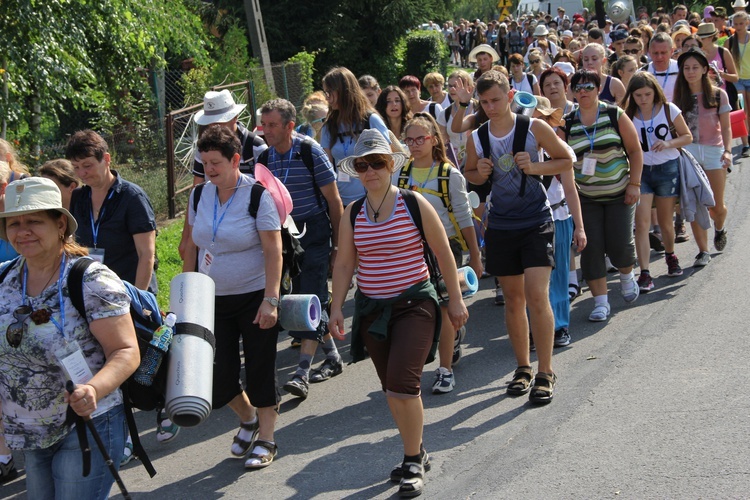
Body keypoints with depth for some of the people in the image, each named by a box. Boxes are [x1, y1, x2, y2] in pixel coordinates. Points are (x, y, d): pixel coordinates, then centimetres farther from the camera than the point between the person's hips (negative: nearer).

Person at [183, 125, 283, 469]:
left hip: (254, 296, -5)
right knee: (218, 372, 4)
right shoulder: (199, 196, 3)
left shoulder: (257, 195, -13)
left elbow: (273, 250, -15)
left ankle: (265, 439, 18)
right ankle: (248, 418, 32)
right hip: (214, 299, 5)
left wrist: (271, 299, -21)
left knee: (260, 370, 2)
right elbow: (193, 247, 12)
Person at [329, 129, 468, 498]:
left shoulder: (414, 204, -7)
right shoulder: (352, 215, 4)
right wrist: (336, 308, 2)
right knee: (391, 389, 10)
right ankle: (416, 453, 28)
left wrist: (455, 299, 0)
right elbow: (344, 263, 9)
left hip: (413, 304, -4)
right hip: (371, 308, 5)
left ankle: (413, 463, 0)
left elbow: (443, 253, -1)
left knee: (403, 383, -16)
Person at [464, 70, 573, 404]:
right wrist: (480, 174, -7)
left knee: (537, 296, -13)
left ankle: (545, 373, -3)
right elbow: (469, 173, 16)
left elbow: (566, 160, 2)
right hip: (501, 224, 4)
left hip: (536, 222, -3)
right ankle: (522, 367, 26)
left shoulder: (534, 128, -7)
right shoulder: (477, 138, 1)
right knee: (513, 298, 12)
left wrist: (535, 167, -15)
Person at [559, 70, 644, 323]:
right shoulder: (567, 123, 0)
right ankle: (601, 301, 5)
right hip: (586, 197, 1)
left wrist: (634, 184, -7)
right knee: (592, 248, -4)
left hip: (619, 194, -1)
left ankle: (627, 276, 29)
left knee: (619, 244, -5)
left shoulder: (615, 115, -4)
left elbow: (635, 150, -1)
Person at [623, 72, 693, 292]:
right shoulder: (629, 116, -1)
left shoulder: (668, 109, -4)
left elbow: (687, 136, 1)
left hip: (667, 169, 0)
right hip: (641, 171, 0)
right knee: (641, 222, -12)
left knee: (665, 221, 13)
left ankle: (670, 255, 43)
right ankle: (645, 274, -13)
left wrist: (669, 144, -17)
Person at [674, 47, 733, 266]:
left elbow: (726, 127, -2)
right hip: (688, 152, 1)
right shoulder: (679, 97, 3)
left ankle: (719, 228, 38)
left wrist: (728, 150, -15)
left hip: (713, 152, -1)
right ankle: (703, 252, 7)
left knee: (717, 205, 3)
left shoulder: (718, 95, -2)